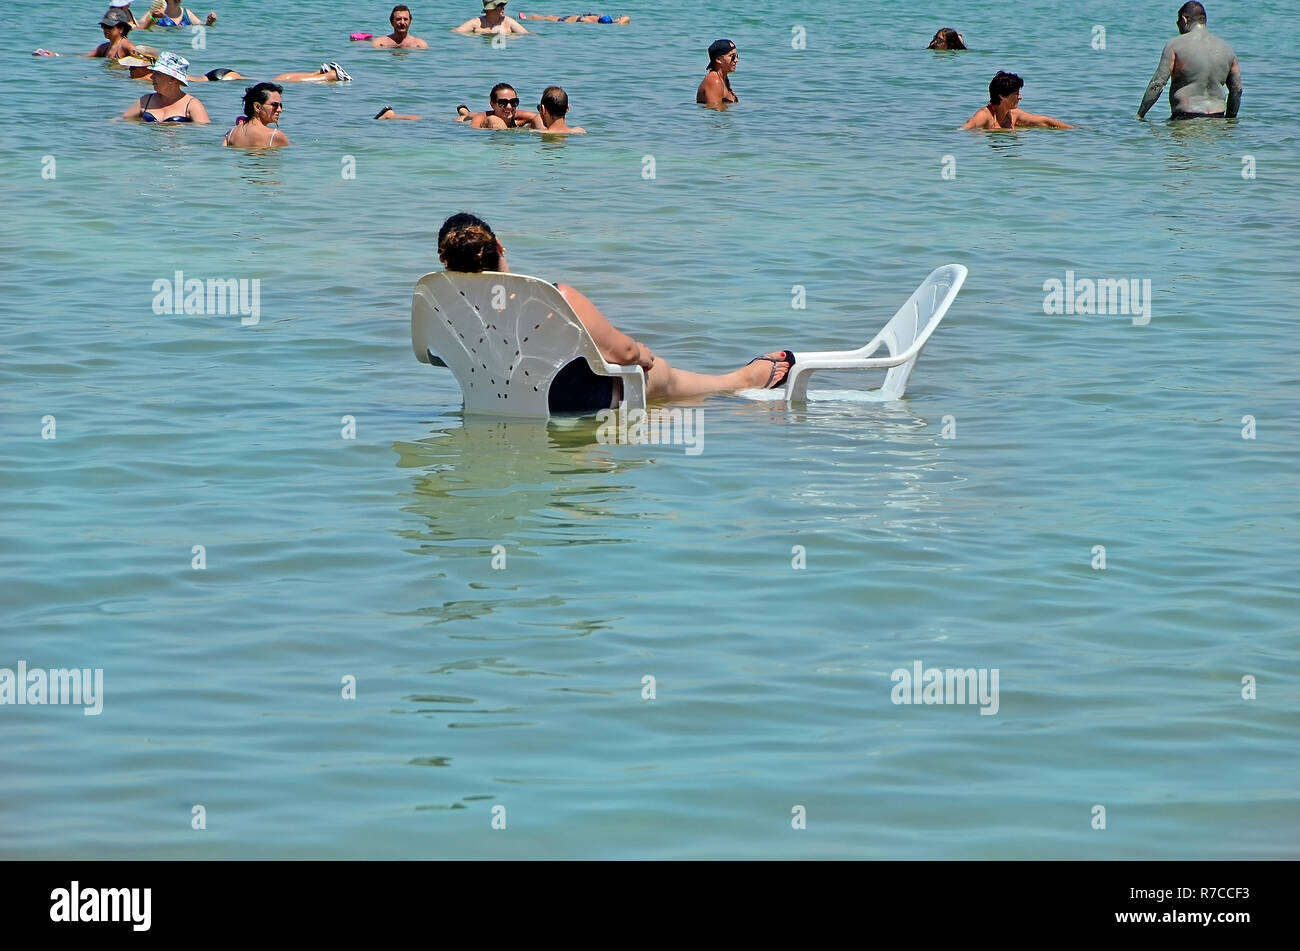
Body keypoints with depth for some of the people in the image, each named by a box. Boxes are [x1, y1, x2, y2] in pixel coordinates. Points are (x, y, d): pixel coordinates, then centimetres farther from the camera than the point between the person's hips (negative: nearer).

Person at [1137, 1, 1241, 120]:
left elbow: (1157, 84, -5)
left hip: (1186, 119, -5)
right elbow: (1236, 89, 17)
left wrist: (1140, 115, 0)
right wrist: (1230, 120, 28)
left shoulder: (1175, 45, -2)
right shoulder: (1226, 49, 13)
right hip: (1217, 120, 5)